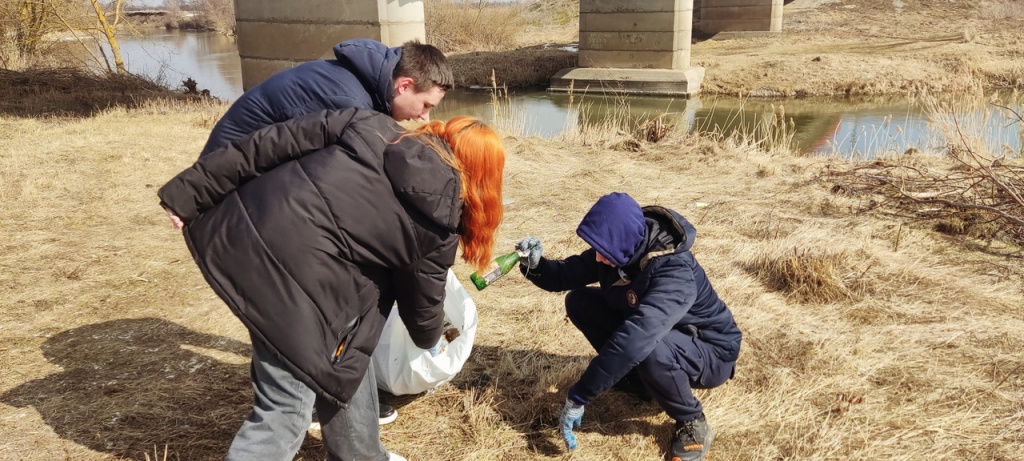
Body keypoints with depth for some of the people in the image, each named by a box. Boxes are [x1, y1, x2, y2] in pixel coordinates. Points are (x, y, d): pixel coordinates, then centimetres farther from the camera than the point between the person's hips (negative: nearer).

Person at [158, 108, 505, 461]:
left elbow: (273, 144, 4)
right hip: (294, 277, -8)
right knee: (286, 405, 8)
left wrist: (188, 194, 6)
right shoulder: (440, 219, 1)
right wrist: (431, 341, 39)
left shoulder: (373, 126, 10)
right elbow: (422, 297, 16)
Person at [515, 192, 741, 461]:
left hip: (710, 352, -7)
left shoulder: (675, 271, -37)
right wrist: (536, 266, -29)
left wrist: (579, 396, -46)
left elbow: (637, 338, -47)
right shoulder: (618, 248, -13)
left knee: (649, 350, -40)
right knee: (579, 301, -6)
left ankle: (692, 424, -11)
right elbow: (568, 274, -5)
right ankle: (635, 377, 9)